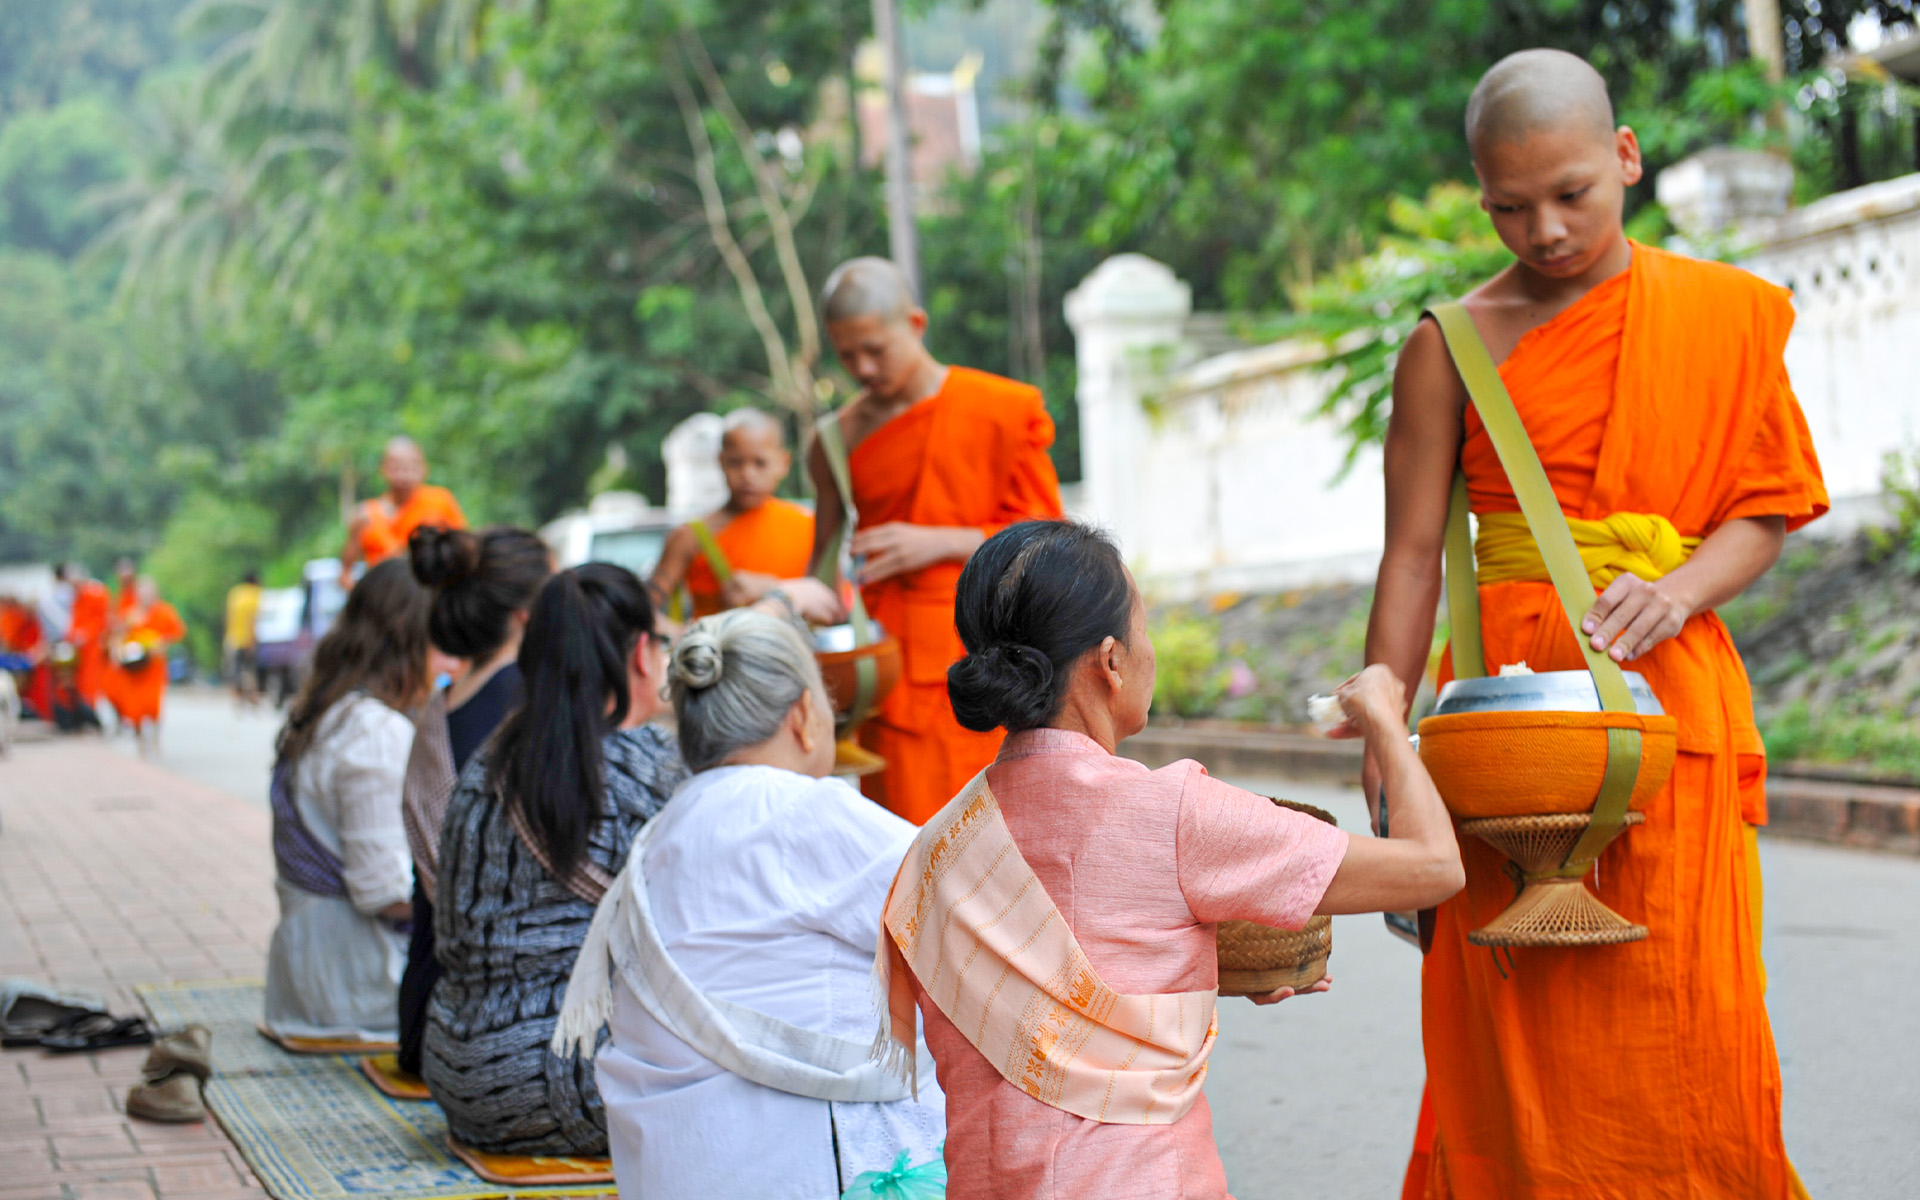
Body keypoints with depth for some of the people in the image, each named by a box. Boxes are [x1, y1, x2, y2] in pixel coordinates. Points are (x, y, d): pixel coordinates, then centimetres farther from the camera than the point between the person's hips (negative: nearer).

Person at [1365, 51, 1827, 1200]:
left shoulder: (1725, 312, 7)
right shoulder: (1454, 347, 2)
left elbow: (1766, 511, 6)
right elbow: (1412, 555, 0)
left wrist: (1679, 589, -15)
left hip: (1666, 696, 1)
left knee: (1679, 1013, 1)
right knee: (1523, 1022, -1)